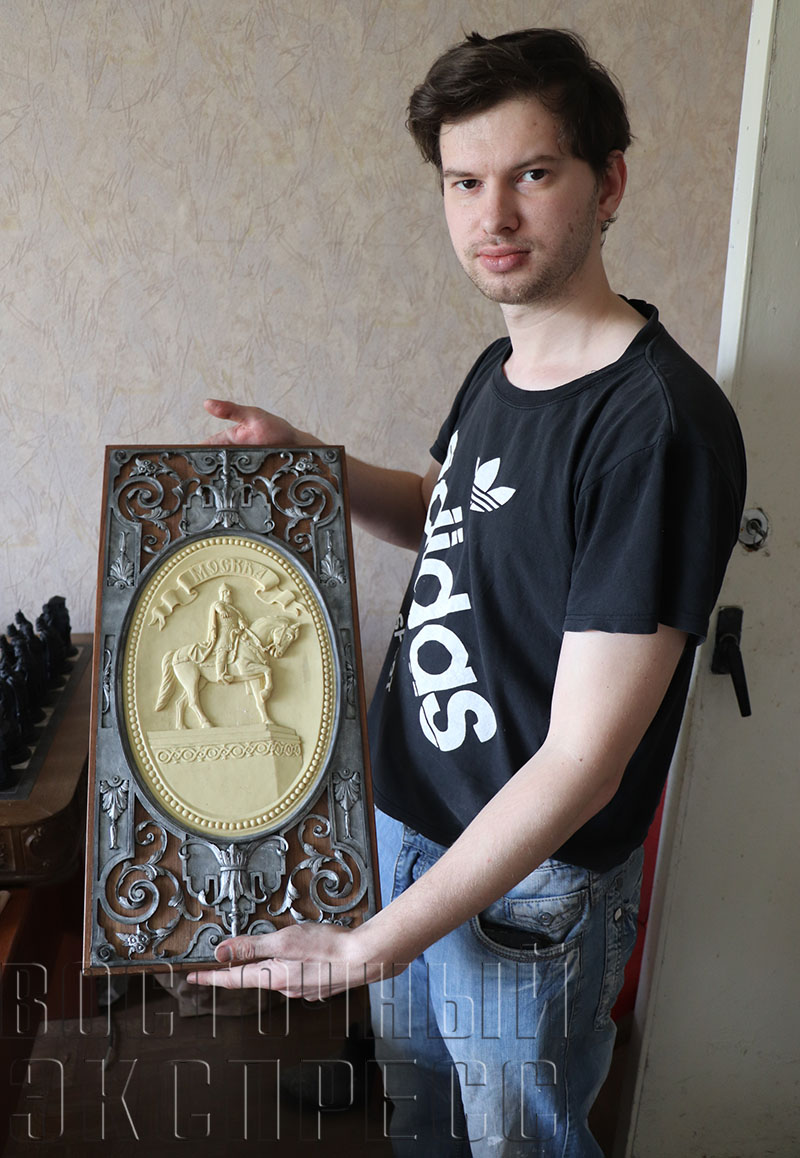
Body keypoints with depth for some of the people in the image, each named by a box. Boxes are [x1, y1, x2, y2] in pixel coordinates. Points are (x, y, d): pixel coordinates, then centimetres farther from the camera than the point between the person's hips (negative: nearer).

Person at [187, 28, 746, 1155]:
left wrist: (371, 944, -26)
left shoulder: (662, 423, -28)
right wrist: (308, 461, 2)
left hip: (530, 884, -7)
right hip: (406, 815, 7)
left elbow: (584, 758, -28)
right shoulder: (497, 370, 0)